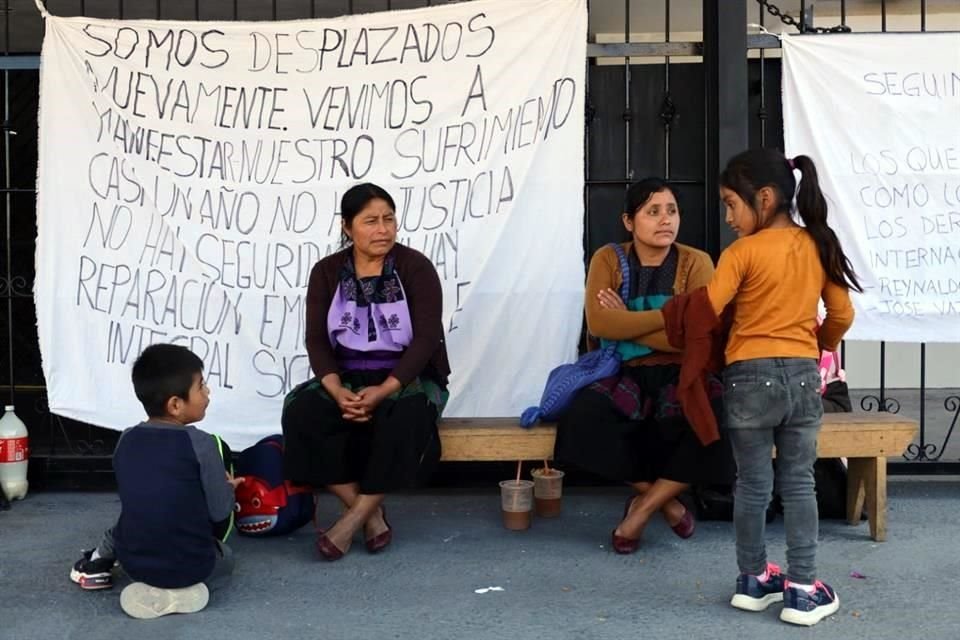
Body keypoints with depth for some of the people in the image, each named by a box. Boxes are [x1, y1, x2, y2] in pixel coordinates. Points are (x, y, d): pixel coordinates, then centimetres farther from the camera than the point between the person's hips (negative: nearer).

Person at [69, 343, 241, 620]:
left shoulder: (126, 440, -2)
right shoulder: (201, 444, -18)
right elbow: (220, 513, -12)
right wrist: (227, 487, 11)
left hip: (132, 560, 7)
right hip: (190, 565, -6)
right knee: (225, 558, 28)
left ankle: (99, 560, 20)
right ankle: (175, 592, 2)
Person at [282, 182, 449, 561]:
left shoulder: (415, 267, -5)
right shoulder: (326, 272, 4)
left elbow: (426, 338, -13)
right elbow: (317, 340, -2)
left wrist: (383, 391, -25)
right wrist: (337, 391, -22)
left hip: (408, 378, -3)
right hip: (347, 379, 3)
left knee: (405, 417, -37)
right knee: (301, 412, -27)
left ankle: (353, 520, -24)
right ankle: (372, 516, -20)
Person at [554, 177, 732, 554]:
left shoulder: (696, 262, -3)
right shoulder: (608, 260, 0)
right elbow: (599, 323, -17)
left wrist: (626, 324, -14)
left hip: (682, 378, 0)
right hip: (626, 376, 1)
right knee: (584, 417, -30)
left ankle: (644, 506, -8)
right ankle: (666, 500, -7)